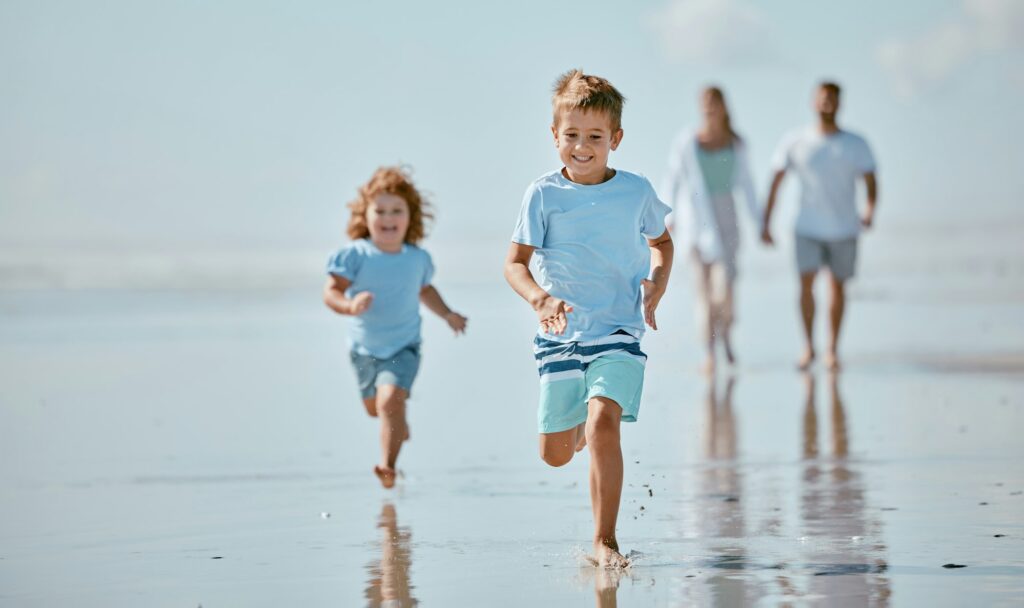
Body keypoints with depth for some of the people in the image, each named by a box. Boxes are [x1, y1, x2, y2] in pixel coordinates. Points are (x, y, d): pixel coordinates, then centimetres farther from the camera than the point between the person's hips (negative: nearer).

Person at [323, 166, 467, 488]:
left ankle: (388, 465, -26)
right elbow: (331, 291, -23)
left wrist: (448, 314, 7)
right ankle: (398, 423, 57)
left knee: (390, 399, -25)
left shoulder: (418, 259, -5)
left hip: (403, 347, -1)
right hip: (364, 349, 2)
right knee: (374, 407, 22)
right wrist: (350, 305, -43)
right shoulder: (355, 256, -16)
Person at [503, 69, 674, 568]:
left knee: (603, 422, -23)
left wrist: (656, 283, -1)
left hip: (619, 331, -1)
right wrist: (540, 299, -26)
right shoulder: (544, 195, -4)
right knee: (555, 454, 7)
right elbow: (515, 264, -6)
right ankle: (580, 427, 46)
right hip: (561, 335, 1)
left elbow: (661, 241, 19)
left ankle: (604, 542, -17)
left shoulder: (636, 191, 0)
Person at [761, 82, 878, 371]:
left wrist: (870, 210, -28)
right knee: (806, 281, -14)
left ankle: (832, 350, 19)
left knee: (838, 286, 8)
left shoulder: (856, 144, -1)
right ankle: (808, 347, -4)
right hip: (808, 229, -1)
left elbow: (870, 181, -8)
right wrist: (766, 223, -3)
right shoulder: (795, 142, -1)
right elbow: (776, 182, 2)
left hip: (844, 229, 1)